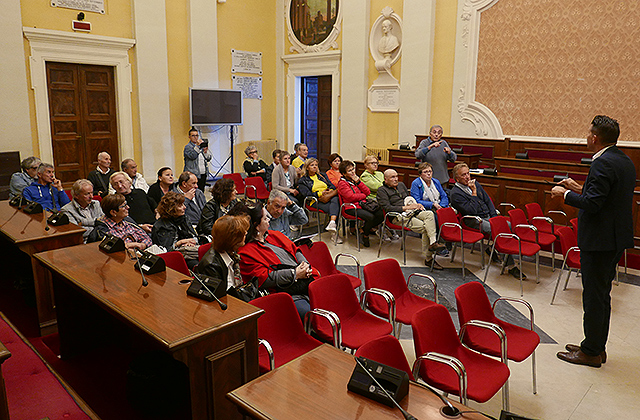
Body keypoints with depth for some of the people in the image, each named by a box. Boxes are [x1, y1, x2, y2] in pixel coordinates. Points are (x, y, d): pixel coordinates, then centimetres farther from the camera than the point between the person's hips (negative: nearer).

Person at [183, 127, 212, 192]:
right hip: (193, 175, -5)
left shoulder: (202, 145, 16)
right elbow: (192, 156, -19)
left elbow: (209, 158, 11)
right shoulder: (187, 147, -1)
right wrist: (197, 146, -21)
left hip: (203, 174, 6)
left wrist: (206, 152, -8)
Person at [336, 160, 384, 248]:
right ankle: (365, 235, -2)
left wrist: (358, 182, -3)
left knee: (381, 214, -13)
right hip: (351, 208, -7)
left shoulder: (355, 179, 17)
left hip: (362, 205, 7)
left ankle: (365, 227, 10)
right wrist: (364, 195, 0)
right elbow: (352, 197, -16)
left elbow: (368, 192, 9)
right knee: (370, 217, -30)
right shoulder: (342, 183, -4)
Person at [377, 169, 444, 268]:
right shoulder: (382, 190, 3)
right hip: (399, 216, -6)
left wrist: (417, 204, 9)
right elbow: (387, 208, -10)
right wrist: (406, 207, -14)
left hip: (412, 212, 6)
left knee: (430, 214, -26)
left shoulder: (401, 185, 25)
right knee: (424, 227, -26)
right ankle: (428, 258, -22)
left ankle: (433, 243, -33)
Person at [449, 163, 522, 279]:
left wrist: (494, 217, 5)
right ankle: (511, 266, -25)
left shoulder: (475, 183, 14)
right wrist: (474, 192, -17)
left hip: (488, 216, 8)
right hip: (474, 221, -8)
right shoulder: (456, 193, -10)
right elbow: (471, 211, -19)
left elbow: (488, 201, 17)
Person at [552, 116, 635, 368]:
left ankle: (591, 352, 12)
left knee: (594, 296, 0)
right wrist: (580, 189, 16)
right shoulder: (625, 161, 12)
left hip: (599, 240, -10)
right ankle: (596, 346, 29)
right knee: (602, 294, 18)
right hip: (617, 238, 10)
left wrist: (565, 194, -10)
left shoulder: (603, 163, -19)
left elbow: (592, 204, -24)